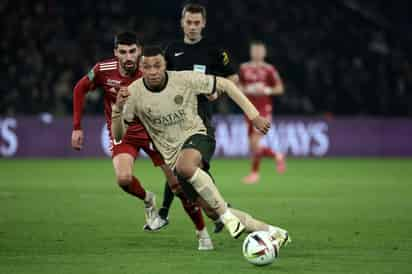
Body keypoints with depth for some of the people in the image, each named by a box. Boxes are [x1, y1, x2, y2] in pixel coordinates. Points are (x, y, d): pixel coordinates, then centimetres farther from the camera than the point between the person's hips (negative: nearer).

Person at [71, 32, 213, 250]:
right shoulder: (103, 71, -16)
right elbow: (80, 90, 1)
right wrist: (77, 127, 0)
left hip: (151, 131, -1)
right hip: (122, 133, 1)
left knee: (180, 184, -5)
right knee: (124, 179, -26)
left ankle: (202, 232, 15)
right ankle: (147, 200, 11)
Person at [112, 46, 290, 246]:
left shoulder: (185, 79, -11)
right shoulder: (134, 93, -6)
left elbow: (225, 85, -1)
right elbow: (118, 135, -3)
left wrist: (254, 116, -6)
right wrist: (117, 108, -23)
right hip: (172, 157, 3)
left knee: (185, 166, -40)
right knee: (215, 210, -3)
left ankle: (226, 215, -27)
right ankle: (270, 232, 12)